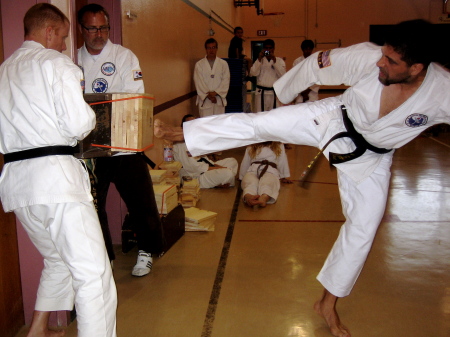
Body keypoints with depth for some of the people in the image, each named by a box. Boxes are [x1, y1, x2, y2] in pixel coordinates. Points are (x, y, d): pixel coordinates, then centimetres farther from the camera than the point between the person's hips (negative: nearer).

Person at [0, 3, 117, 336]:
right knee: (93, 273, -7)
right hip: (55, 173, -8)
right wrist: (92, 116, 7)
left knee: (57, 259, 27)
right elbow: (78, 123, -13)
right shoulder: (55, 62, -3)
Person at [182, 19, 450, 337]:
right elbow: (316, 66, -12)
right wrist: (283, 95, 4)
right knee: (255, 124, -12)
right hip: (334, 120, 0)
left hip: (370, 158, 1)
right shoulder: (367, 57, -29)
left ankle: (328, 303, 25)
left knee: (363, 229, 5)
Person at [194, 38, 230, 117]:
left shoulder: (223, 64, 8)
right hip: (204, 100, -1)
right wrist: (208, 95, -10)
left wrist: (215, 92, -11)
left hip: (219, 99, 1)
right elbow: (199, 83, -1)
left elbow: (226, 81, 1)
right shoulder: (199, 64, 4)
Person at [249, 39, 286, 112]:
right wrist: (259, 59, -9)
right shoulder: (259, 60, 13)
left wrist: (274, 61, -10)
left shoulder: (279, 61, 11)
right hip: (261, 93, 0)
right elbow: (253, 73, -4)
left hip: (275, 93, 0)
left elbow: (282, 75, -6)